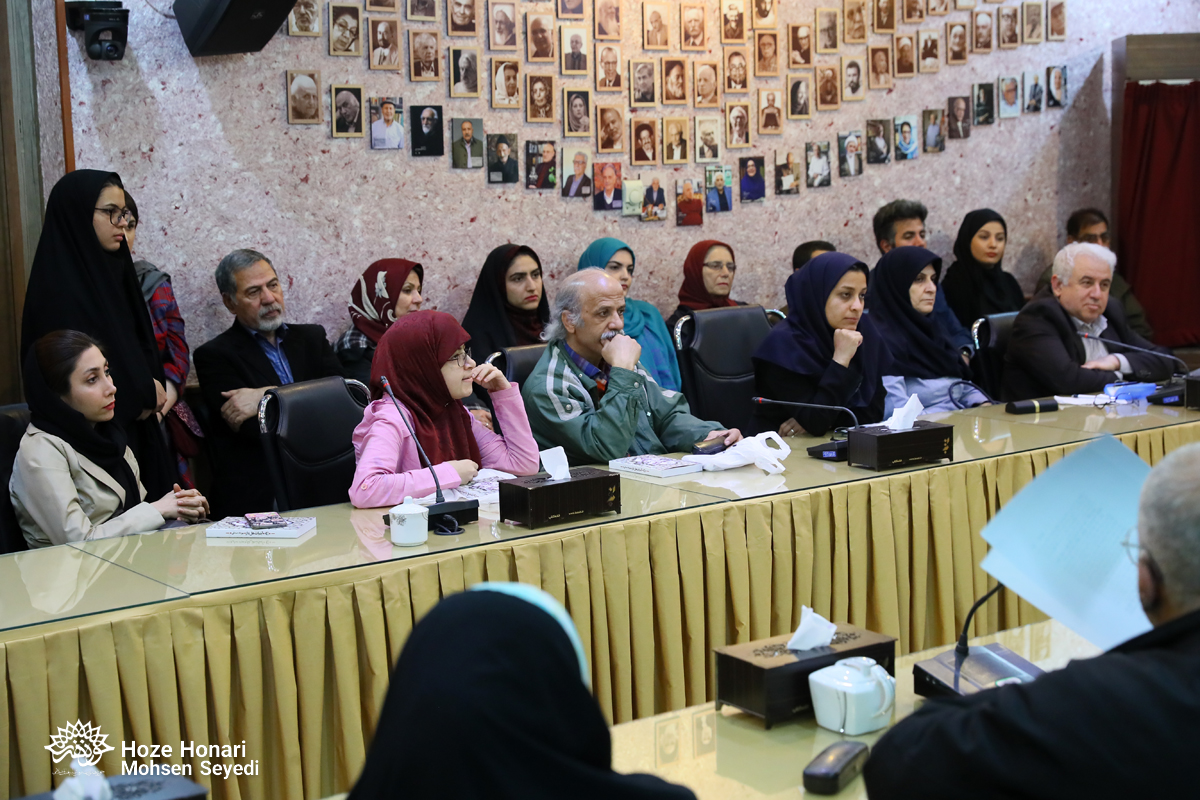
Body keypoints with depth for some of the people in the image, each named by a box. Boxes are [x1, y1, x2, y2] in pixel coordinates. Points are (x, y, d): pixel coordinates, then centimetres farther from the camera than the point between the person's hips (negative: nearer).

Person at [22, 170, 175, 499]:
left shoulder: (111, 271, 11)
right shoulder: (58, 287, -14)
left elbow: (142, 348, 16)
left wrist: (151, 389, -4)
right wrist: (145, 392, -6)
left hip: (134, 432, 8)